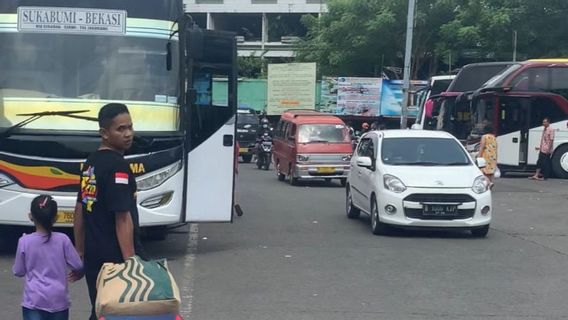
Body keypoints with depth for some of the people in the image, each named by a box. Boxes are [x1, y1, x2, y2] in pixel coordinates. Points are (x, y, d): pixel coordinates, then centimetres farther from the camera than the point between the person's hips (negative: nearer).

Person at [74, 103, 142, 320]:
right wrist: (131, 262, -23)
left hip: (93, 256, 8)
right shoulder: (117, 165, -15)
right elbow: (123, 218, -21)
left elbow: (80, 211, 16)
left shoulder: (90, 163, 11)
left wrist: (80, 253, 22)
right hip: (116, 257, -8)